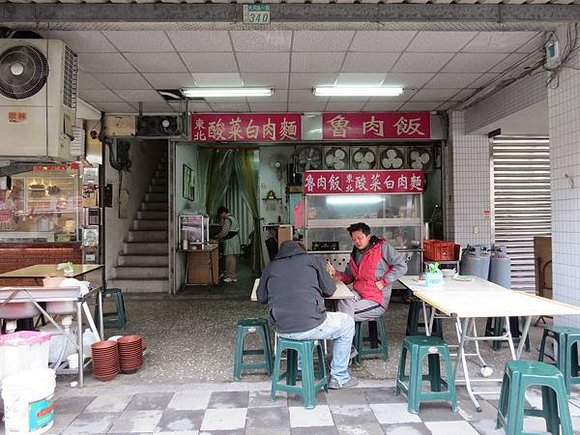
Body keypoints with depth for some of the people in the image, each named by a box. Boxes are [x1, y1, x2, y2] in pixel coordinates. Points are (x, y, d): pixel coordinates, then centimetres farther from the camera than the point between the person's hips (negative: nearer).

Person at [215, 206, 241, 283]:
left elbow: (224, 232, -18)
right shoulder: (233, 218, 18)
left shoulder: (227, 220, -13)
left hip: (230, 241, -10)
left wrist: (217, 236, -1)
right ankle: (234, 276, 17)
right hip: (235, 240, 10)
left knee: (230, 259, -7)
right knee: (234, 259, 12)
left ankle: (231, 277, -5)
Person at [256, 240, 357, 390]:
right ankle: (339, 378, 27)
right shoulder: (312, 259, 8)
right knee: (347, 323, 23)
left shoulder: (270, 267, 13)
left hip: (281, 330, 5)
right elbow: (330, 290, 12)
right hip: (310, 327, -4)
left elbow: (261, 298, 15)